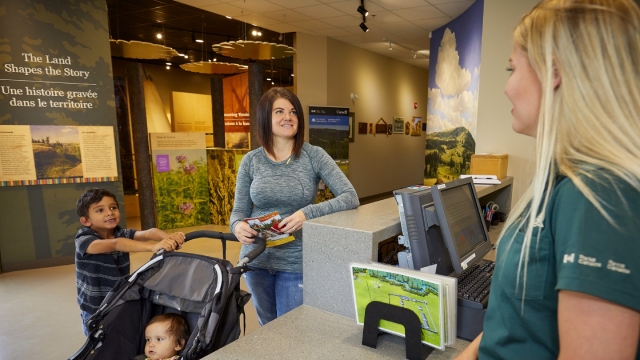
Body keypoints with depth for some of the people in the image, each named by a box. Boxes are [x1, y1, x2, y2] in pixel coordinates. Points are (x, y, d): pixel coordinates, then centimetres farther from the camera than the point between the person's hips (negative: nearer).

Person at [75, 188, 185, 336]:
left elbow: (148, 233, -25)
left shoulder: (123, 234, -5)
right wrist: (152, 247, -53)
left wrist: (168, 238, -48)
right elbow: (115, 244, -38)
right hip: (95, 313, -3)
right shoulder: (83, 239, -18)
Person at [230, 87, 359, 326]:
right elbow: (239, 210, 2)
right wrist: (238, 226, -22)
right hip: (257, 260, 3)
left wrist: (308, 213, -30)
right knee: (267, 331, 22)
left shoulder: (314, 156, -9)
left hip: (296, 262, -3)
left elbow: (350, 198, -17)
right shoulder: (250, 161, -1)